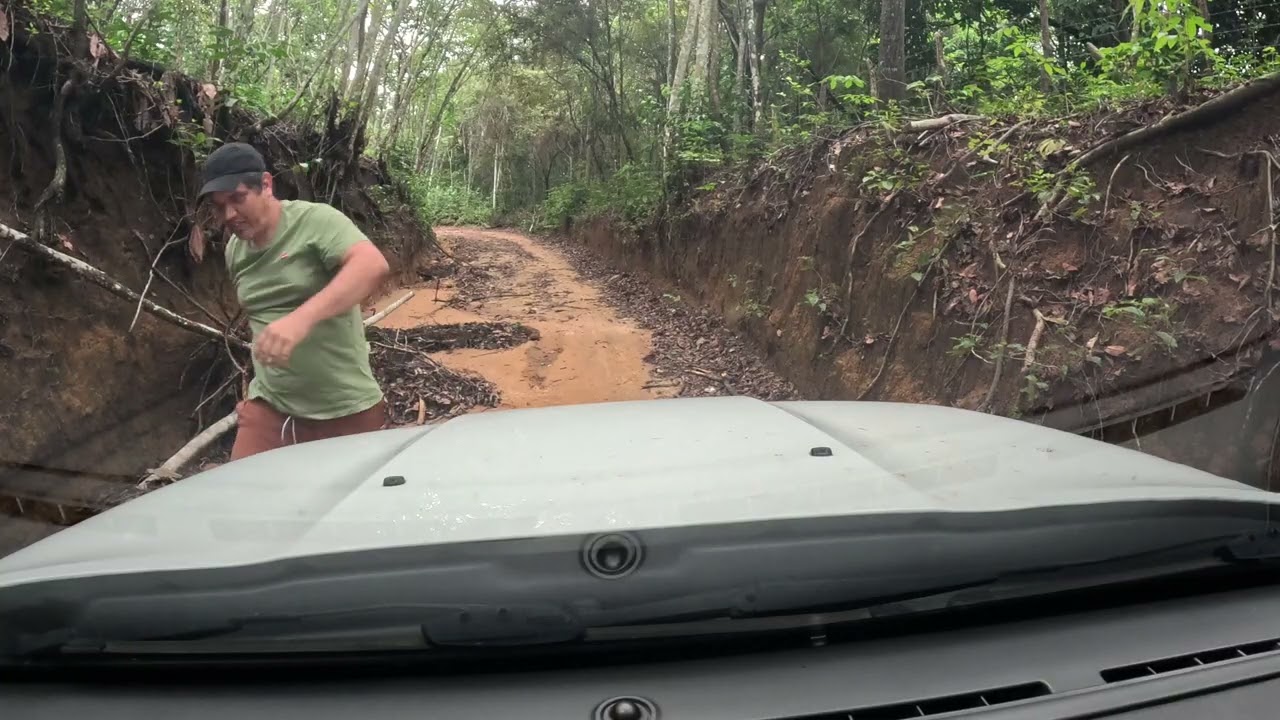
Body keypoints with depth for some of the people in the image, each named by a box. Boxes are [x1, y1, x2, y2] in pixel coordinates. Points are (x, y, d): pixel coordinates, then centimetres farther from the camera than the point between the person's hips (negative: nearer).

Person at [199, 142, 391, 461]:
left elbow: (374, 266, -33)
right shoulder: (234, 251, 8)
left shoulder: (317, 220, -14)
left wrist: (302, 318, -44)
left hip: (345, 410, -5)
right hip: (270, 405, 5)